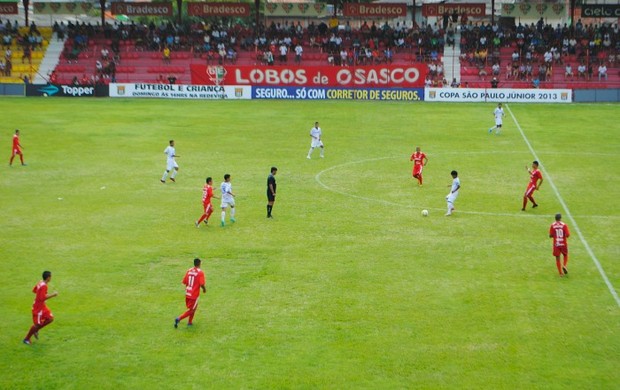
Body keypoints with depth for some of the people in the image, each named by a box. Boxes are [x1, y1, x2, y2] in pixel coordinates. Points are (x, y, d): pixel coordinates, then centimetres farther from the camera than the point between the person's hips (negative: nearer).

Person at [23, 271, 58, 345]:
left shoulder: (40, 282, 2)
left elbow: (34, 290, 16)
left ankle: (35, 330, 20)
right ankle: (27, 339, 16)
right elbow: (42, 298, -30)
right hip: (38, 307, -9)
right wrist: (52, 295, -25)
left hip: (42, 306, 9)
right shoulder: (44, 286, -26)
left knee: (50, 319, 7)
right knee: (37, 324, 0)